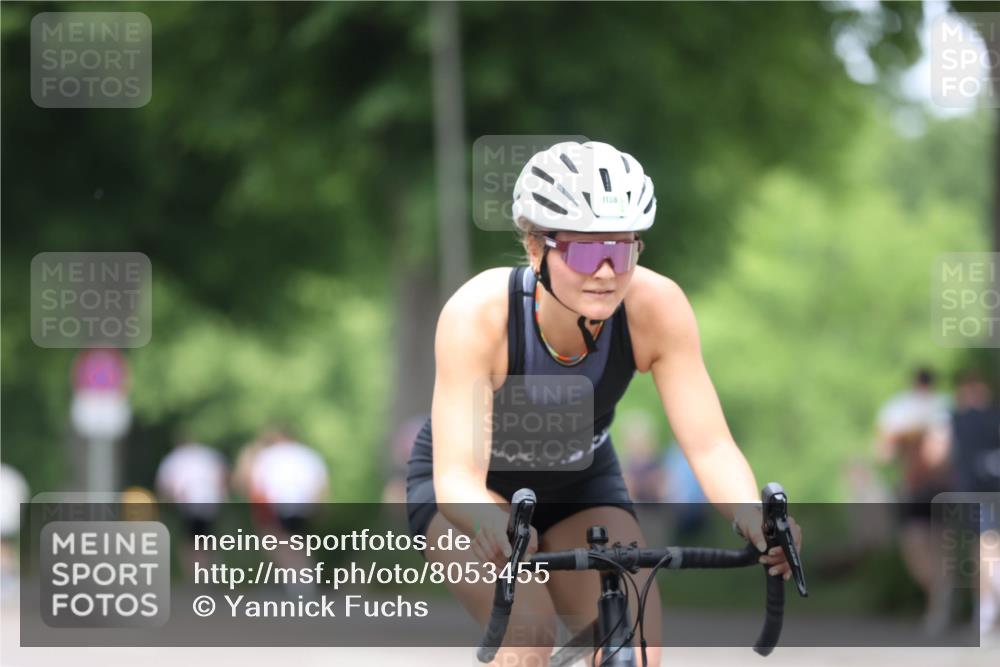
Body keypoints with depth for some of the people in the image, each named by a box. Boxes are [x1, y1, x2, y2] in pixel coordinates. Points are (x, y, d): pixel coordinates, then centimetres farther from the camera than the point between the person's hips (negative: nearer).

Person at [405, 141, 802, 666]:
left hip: (581, 482, 3)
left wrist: (753, 519, -50)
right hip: (473, 490, -3)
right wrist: (493, 527, -63)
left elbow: (710, 446, -29)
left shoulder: (655, 306, -27)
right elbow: (457, 478, -40)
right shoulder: (479, 314, -35)